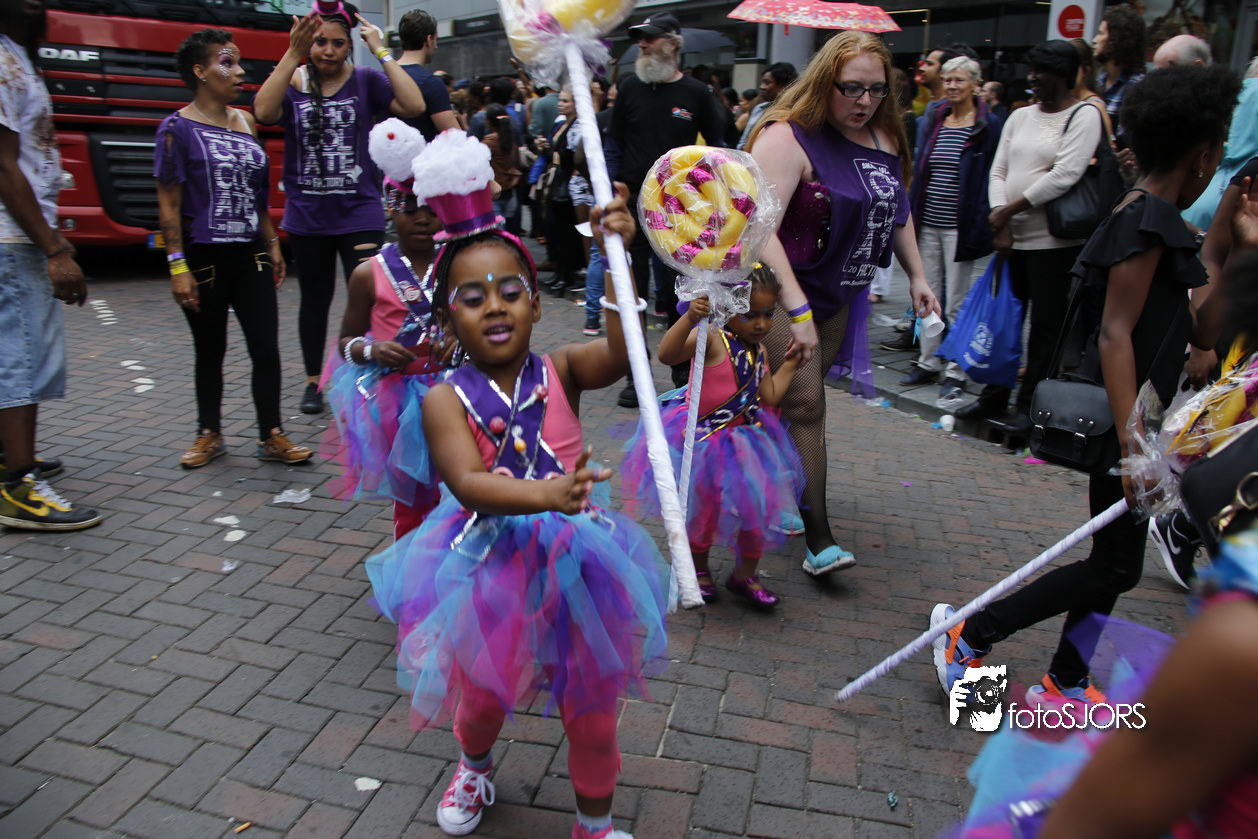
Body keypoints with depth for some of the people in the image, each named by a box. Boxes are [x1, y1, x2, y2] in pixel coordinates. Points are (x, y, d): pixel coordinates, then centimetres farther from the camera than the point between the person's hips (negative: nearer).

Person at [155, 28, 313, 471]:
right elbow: (169, 203, -9)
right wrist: (178, 267, -14)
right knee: (210, 351, 9)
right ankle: (209, 435, 25)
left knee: (266, 347, 0)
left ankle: (271, 436, 10)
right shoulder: (178, 127, -6)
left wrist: (272, 244, 13)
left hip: (250, 255, 4)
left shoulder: (245, 122, 10)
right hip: (204, 257, -4)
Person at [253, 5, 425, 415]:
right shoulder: (291, 82, 2)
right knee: (315, 300, 15)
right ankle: (313, 382, 30)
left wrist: (381, 51, -15)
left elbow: (414, 107, -16)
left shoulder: (365, 81, 0)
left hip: (359, 213, -2)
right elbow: (264, 112, -19)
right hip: (307, 216, 2)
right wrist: (293, 54, -22)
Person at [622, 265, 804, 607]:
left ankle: (744, 575, 30)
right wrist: (689, 317, -50)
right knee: (701, 508, 9)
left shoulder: (757, 352, 4)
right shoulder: (712, 338, -21)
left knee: (756, 507, 8)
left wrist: (790, 363, 10)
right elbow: (667, 354, -37)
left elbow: (769, 395, 8)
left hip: (743, 438, 7)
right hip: (702, 440, -7)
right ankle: (699, 568, 36)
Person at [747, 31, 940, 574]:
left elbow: (896, 209, 24)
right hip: (783, 290, -7)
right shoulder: (789, 137, -18)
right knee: (804, 405, -10)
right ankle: (818, 540, -4)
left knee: (798, 399, 12)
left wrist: (916, 275, 19)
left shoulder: (886, 138, 8)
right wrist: (797, 308, -34)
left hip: (841, 294, 7)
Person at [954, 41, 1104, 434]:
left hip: (1054, 241, -6)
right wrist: (1000, 221, -8)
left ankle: (1029, 405, 11)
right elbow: (998, 172, 8)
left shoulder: (1084, 115, -4)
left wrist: (1009, 209, -13)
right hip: (1012, 237, 6)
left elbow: (1064, 175, -15)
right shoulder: (1020, 116, 14)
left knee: (1046, 326, 1)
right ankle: (994, 397, 22)